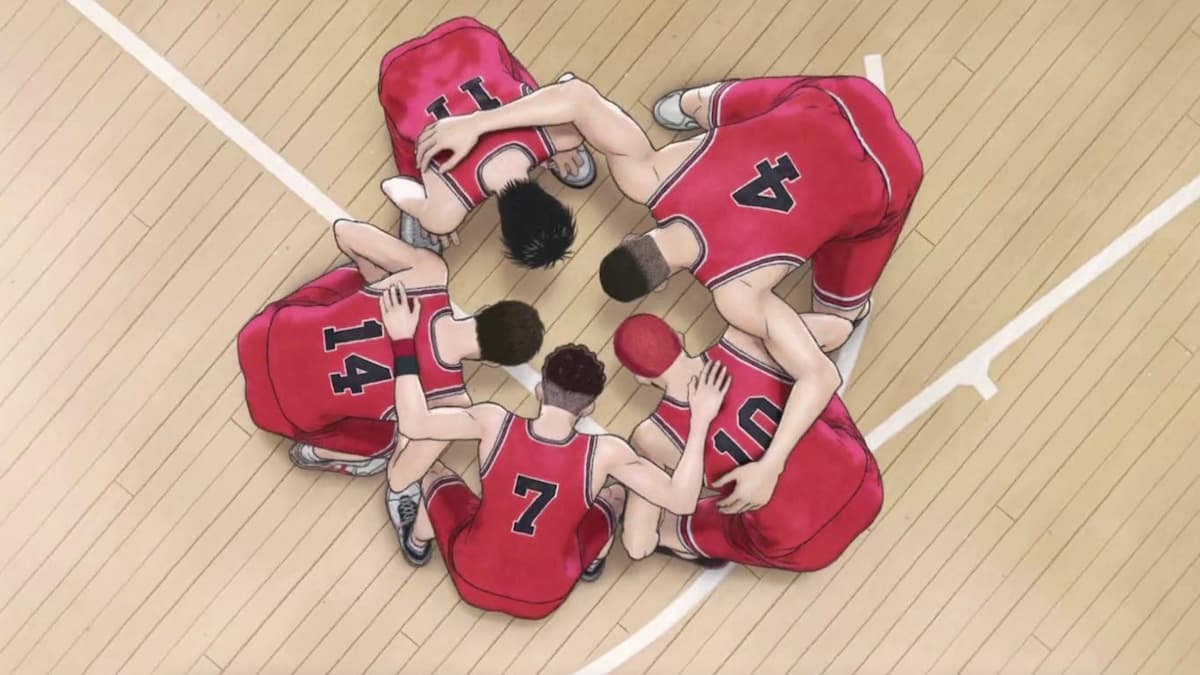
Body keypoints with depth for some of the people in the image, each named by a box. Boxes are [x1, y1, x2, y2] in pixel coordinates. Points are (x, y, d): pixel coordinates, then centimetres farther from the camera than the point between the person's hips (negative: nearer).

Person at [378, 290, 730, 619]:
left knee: (433, 471, 23)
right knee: (614, 494, 19)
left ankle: (418, 543, 51)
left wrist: (403, 341, -9)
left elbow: (413, 424, -13)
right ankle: (591, 563, 46)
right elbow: (682, 501, -21)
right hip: (543, 600, 0)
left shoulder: (493, 423, -23)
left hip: (471, 580, 1)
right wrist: (700, 421, -17)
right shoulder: (605, 453, -25)